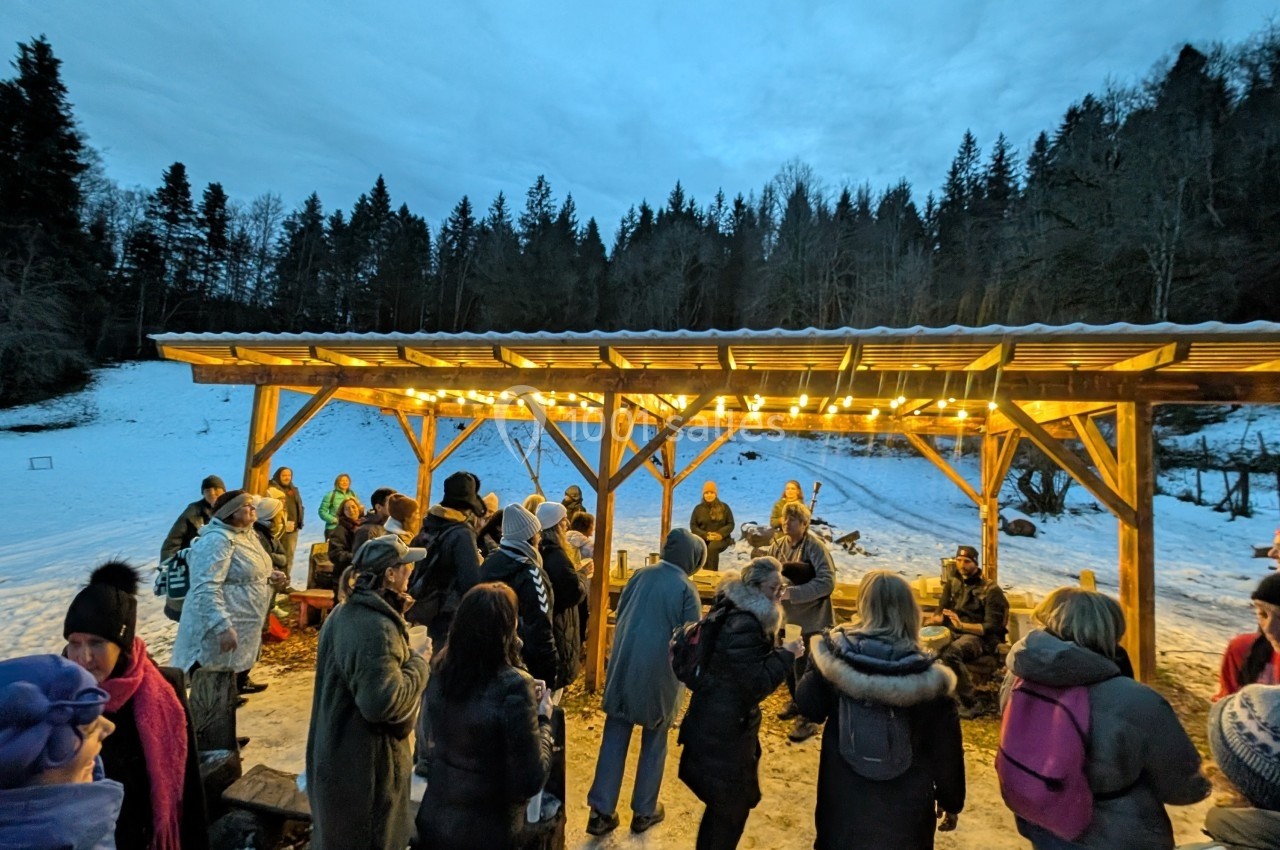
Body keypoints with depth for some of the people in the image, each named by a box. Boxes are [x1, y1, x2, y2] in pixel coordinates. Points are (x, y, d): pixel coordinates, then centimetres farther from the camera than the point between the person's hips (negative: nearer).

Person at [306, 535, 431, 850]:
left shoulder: (343, 612, 2)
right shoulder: (377, 628, -31)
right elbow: (385, 703, -34)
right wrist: (418, 662, -22)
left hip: (336, 751, 10)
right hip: (364, 761, -10)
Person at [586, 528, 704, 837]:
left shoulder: (641, 574, 0)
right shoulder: (687, 588, -13)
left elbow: (619, 613, 9)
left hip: (623, 665, 4)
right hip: (660, 673, -4)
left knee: (614, 738, 12)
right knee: (654, 741, 16)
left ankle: (601, 811, 17)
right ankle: (644, 811, 27)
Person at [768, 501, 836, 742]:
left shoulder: (815, 545, -18)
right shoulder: (778, 545, 0)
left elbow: (827, 582, -25)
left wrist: (792, 592, -31)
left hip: (811, 619, -6)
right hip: (785, 616, 6)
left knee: (805, 670, 1)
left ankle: (808, 718, 19)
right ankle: (796, 703, 42)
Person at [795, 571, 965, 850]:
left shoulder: (836, 654, -18)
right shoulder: (927, 678, -19)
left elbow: (810, 707, -4)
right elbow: (946, 751, -7)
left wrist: (813, 668, 10)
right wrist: (951, 802, 9)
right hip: (904, 809, 0)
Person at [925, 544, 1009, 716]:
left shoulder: (990, 589, -7)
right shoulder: (952, 581, 9)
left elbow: (992, 627, -12)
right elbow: (942, 609, 14)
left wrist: (962, 625, -26)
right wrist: (936, 619, -11)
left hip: (978, 637, -5)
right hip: (953, 631, 6)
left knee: (951, 653, -37)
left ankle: (968, 704, -20)